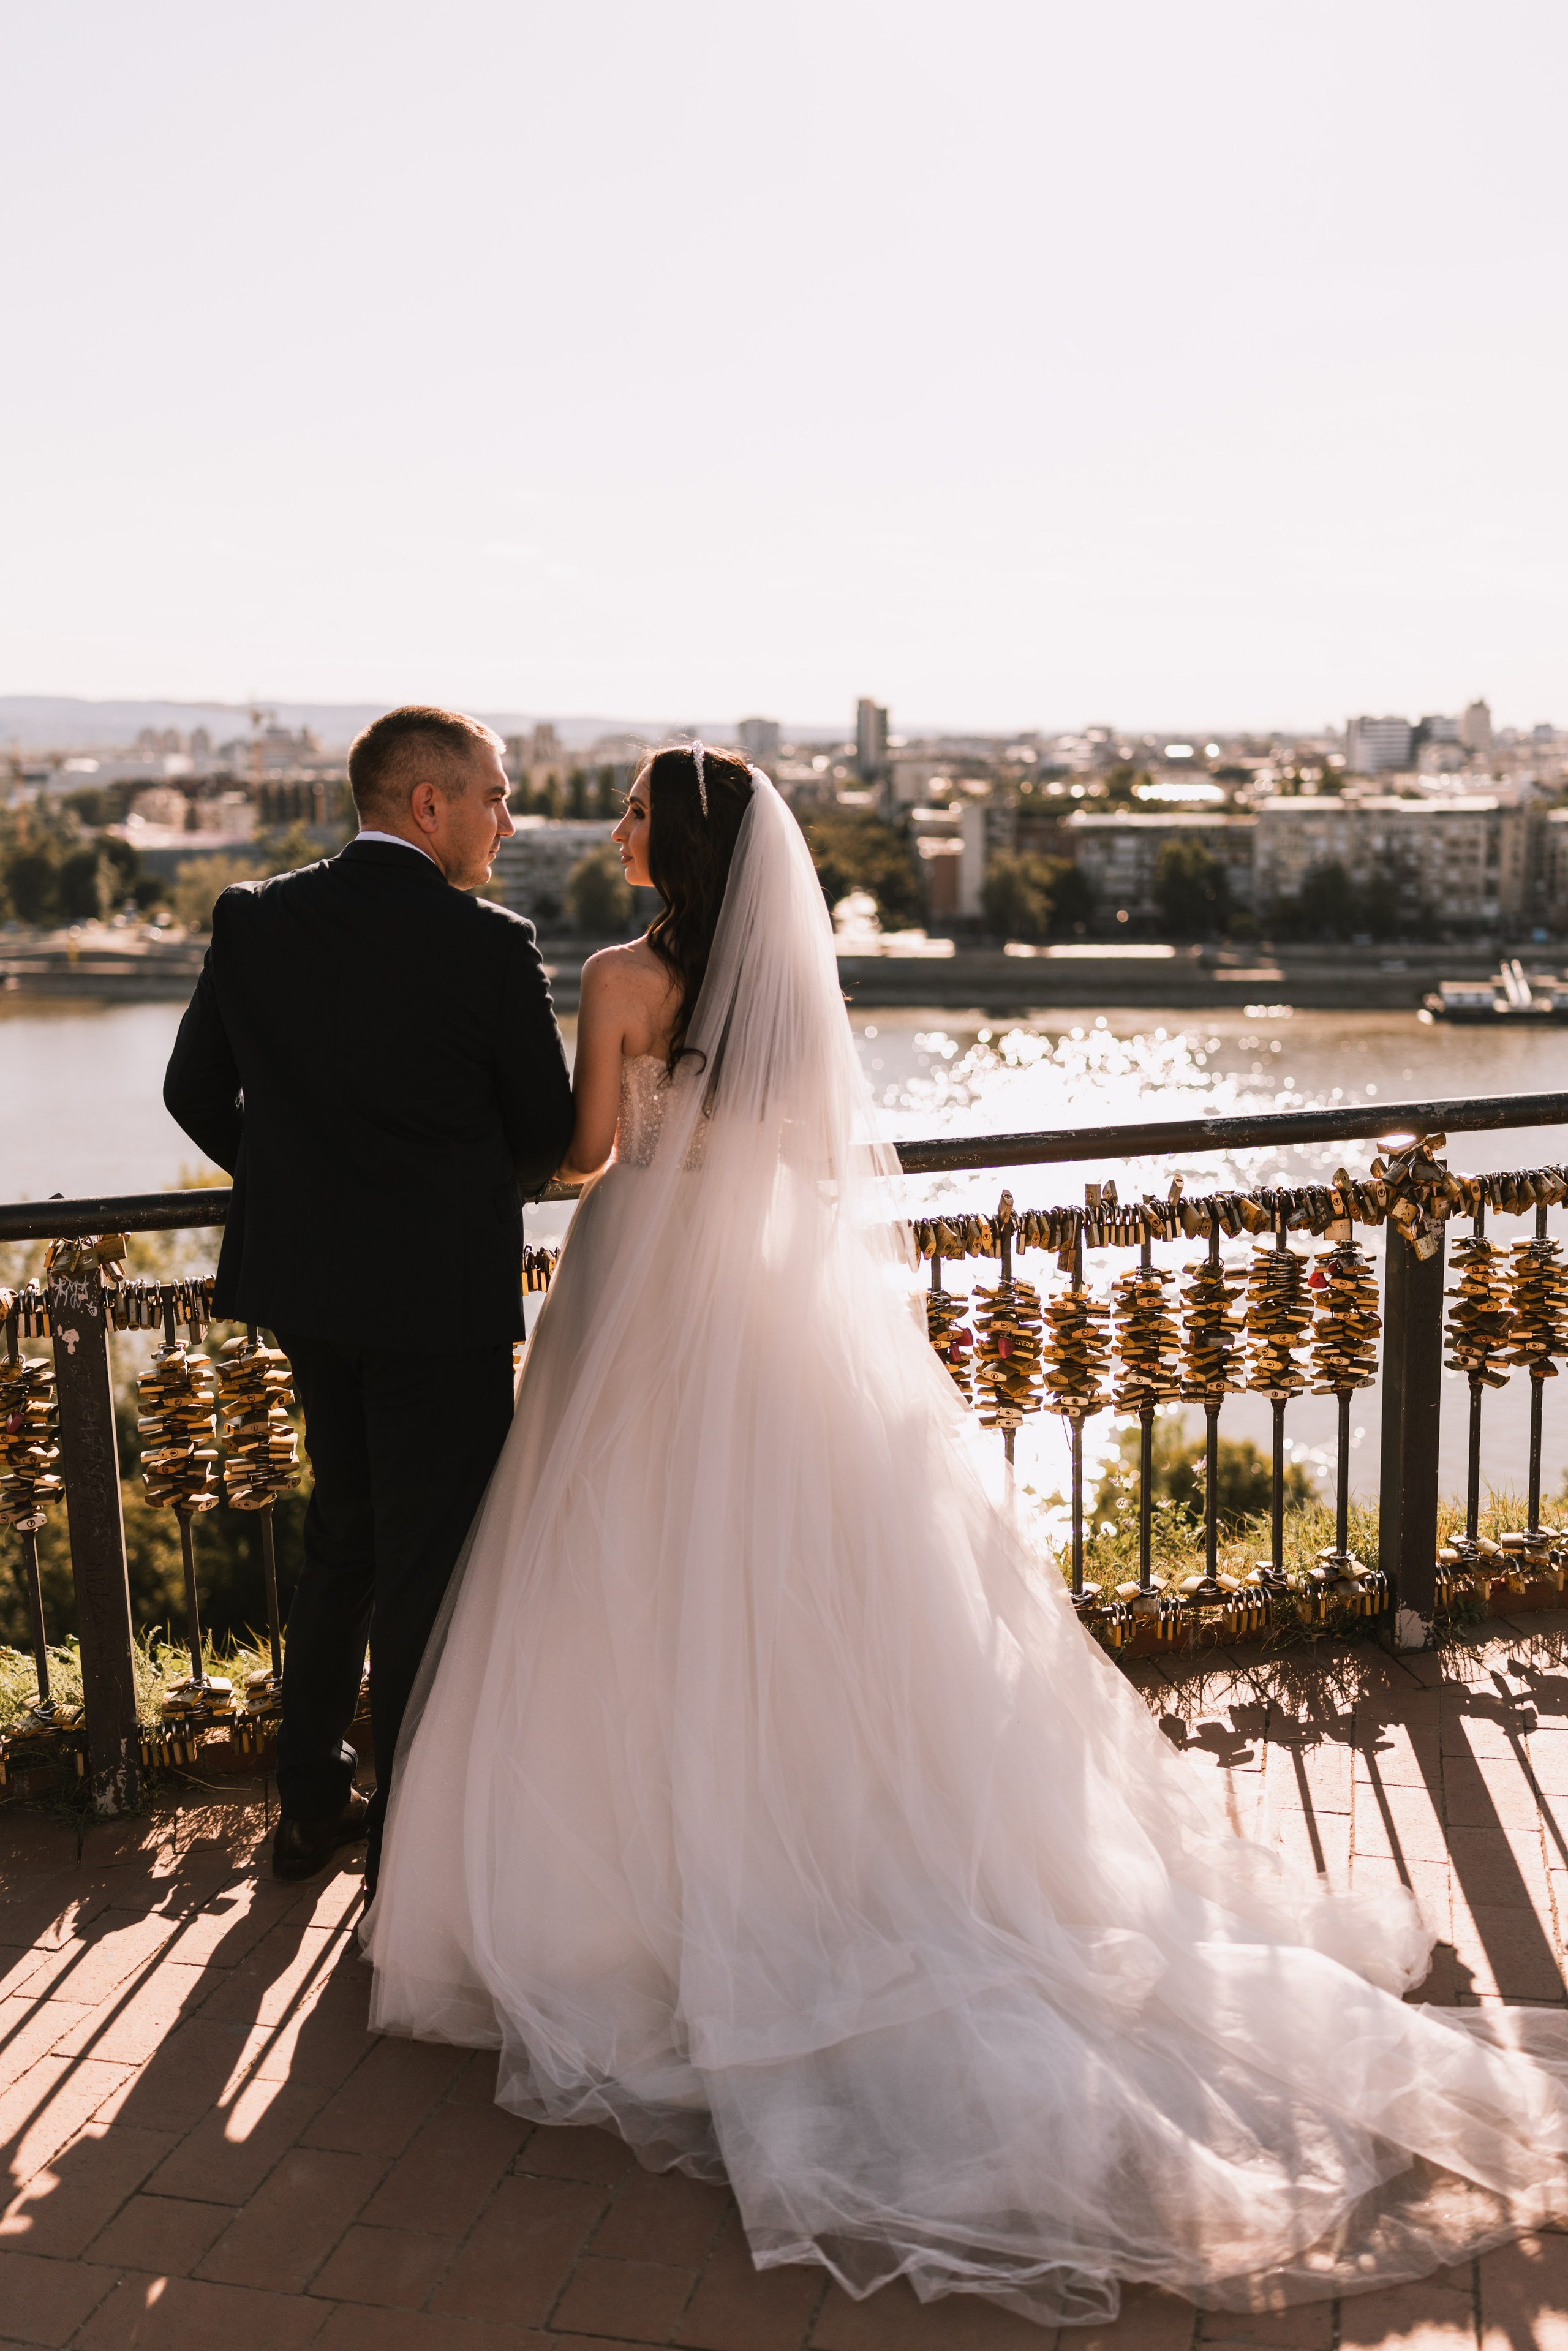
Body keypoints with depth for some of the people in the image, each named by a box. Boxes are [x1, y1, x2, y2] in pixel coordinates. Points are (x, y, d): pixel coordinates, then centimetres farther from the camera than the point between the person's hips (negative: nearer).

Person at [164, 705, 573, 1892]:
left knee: (342, 1528, 23)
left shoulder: (252, 918, -1)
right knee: (428, 1563, 7)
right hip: (443, 1293, -6)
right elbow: (549, 1133, -6)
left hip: (302, 1276, 6)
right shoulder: (490, 945, -15)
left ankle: (309, 1803, 33)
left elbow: (196, 1093, 6)